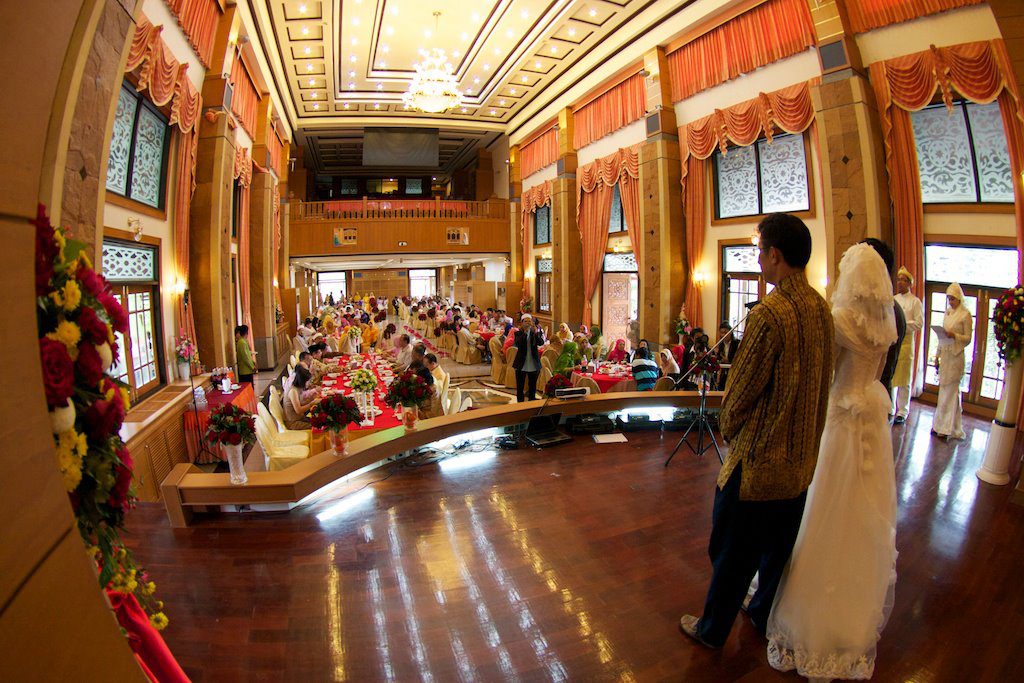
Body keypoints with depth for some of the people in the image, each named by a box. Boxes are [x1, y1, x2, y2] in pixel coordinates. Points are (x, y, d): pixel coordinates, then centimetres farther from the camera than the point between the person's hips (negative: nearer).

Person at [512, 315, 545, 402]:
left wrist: (536, 333, -30)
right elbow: (517, 343, -19)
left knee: (532, 386, 10)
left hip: (533, 364, 1)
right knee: (520, 387, 5)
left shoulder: (536, 332, 3)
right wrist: (524, 333, -29)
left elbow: (541, 343, -14)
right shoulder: (518, 333, 0)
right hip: (521, 364, -1)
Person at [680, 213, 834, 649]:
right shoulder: (821, 307, 1)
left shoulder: (770, 313, -25)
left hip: (758, 457, -8)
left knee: (732, 551, 10)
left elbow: (743, 385, -17)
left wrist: (727, 425, 2)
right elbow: (817, 379, 9)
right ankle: (767, 616, 43)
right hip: (800, 456, 8)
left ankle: (713, 630, 28)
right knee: (779, 545, 23)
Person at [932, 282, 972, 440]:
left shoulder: (965, 314, -6)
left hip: (956, 356, -6)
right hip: (944, 354, 6)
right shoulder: (947, 312, 13)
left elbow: (968, 338, -6)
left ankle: (947, 428, 3)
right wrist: (937, 355, 16)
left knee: (950, 390, -3)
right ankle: (940, 425, 14)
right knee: (943, 390, 8)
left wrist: (954, 335, -23)